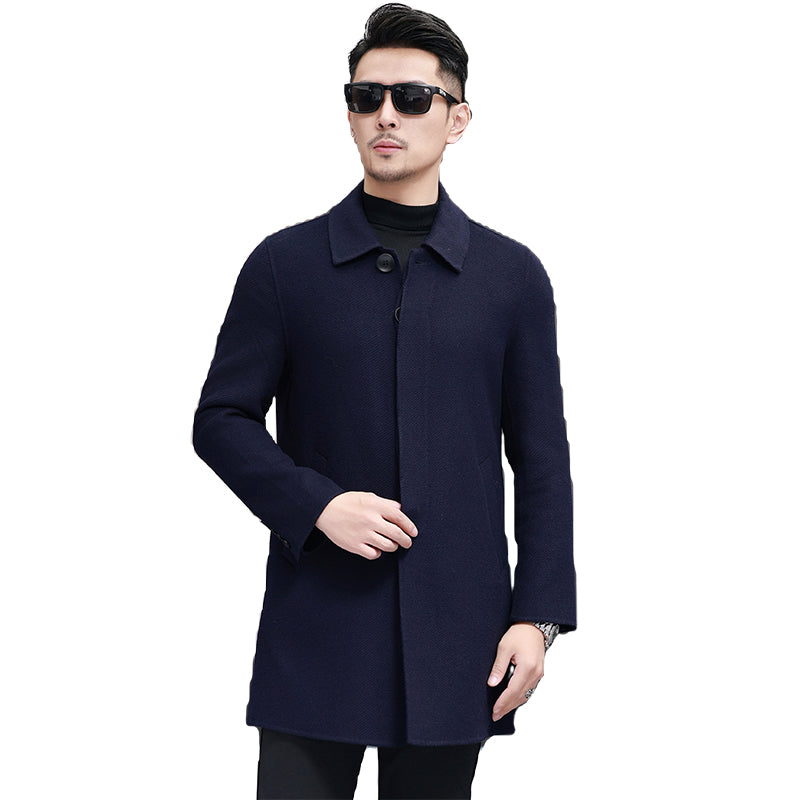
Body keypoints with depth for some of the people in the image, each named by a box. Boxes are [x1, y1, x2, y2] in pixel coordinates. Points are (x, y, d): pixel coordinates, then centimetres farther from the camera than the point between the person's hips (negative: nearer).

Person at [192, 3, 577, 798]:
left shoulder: (512, 275, 6)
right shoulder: (284, 263, 4)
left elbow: (541, 458, 6)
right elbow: (221, 418, 4)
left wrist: (538, 614, -1)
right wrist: (316, 505, -12)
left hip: (455, 636, 1)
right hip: (314, 630, -1)